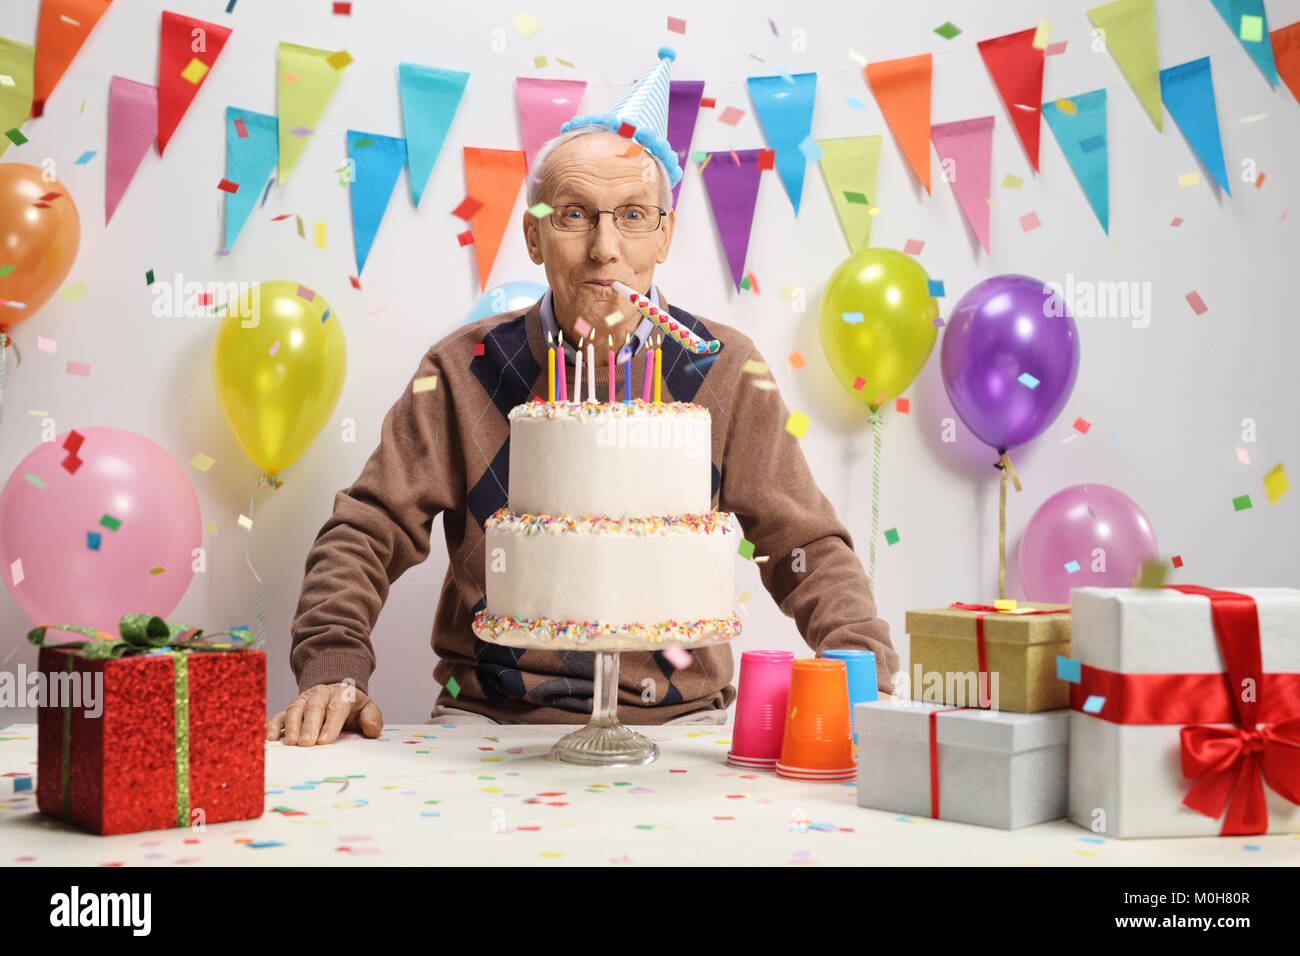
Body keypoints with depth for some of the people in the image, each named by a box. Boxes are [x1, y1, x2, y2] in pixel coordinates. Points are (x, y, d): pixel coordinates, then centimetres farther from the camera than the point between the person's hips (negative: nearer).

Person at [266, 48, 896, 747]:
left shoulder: (724, 373, 3)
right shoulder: (465, 372, 2)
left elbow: (807, 546, 5)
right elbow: (368, 531, 3)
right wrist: (332, 670, -15)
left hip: (676, 719, 1)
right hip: (489, 714, 0)